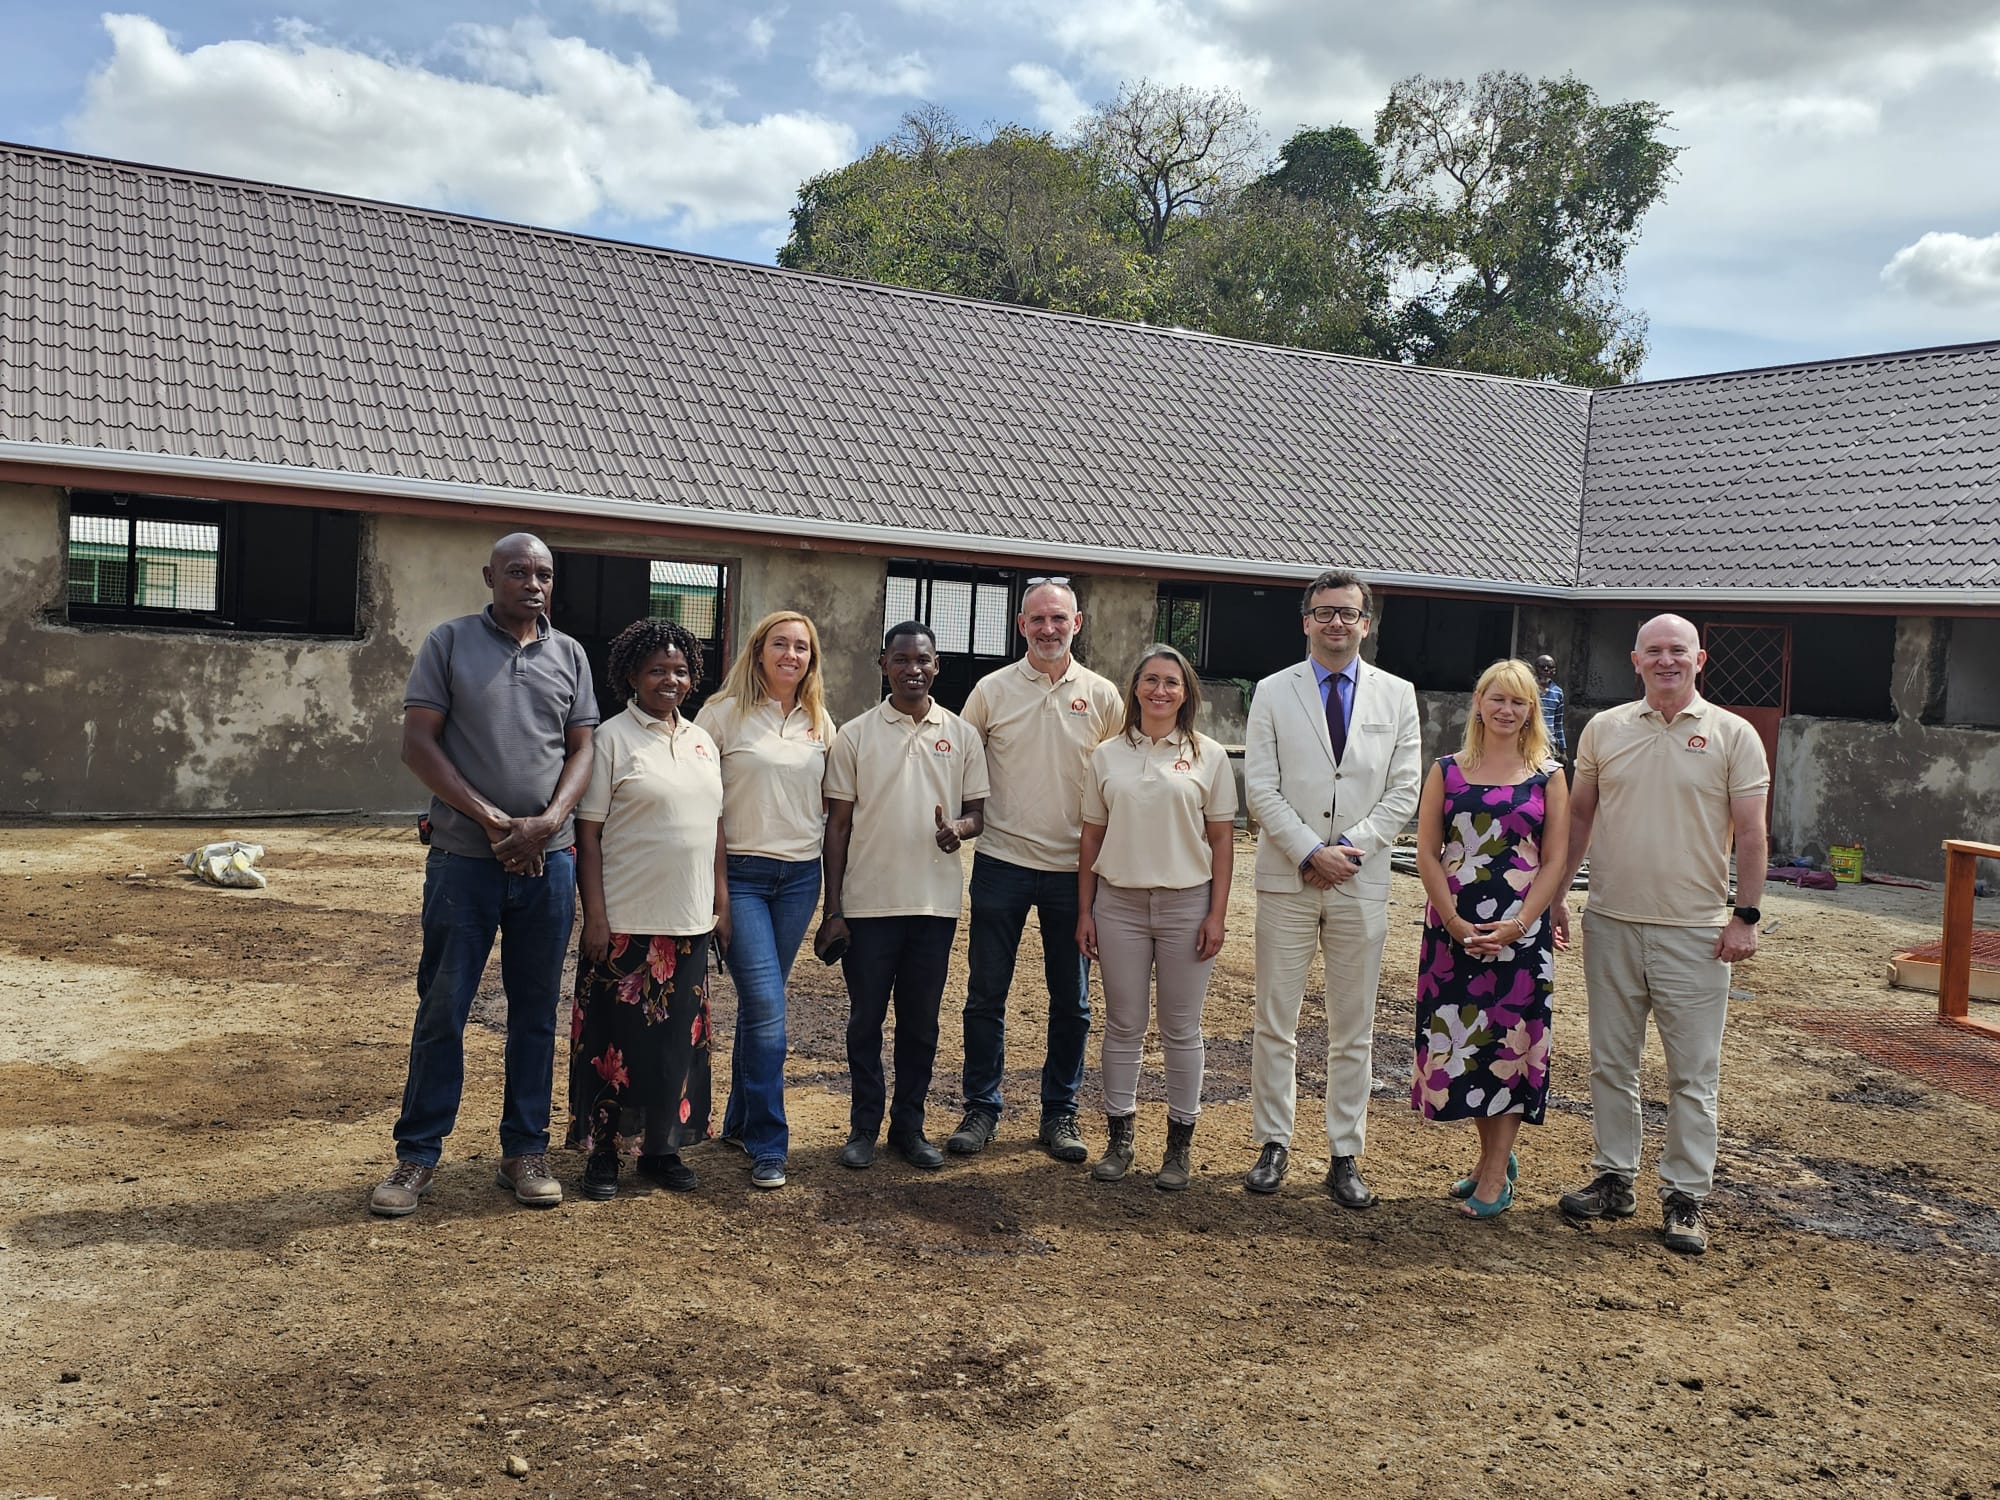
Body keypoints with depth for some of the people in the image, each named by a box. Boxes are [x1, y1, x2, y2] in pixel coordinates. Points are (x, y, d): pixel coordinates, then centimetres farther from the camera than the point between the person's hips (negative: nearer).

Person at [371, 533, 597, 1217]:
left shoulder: (569, 654, 9)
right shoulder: (450, 641, 1)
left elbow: (582, 749, 8)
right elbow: (418, 743, -4)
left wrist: (546, 822, -10)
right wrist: (490, 818, -12)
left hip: (547, 859, 3)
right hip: (463, 858, -2)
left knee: (536, 1009, 9)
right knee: (442, 1007, 3)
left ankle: (525, 1151, 19)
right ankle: (417, 1154, 15)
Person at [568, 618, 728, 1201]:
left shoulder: (703, 742, 12)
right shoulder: (612, 738, -5)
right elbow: (588, 834, -8)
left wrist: (722, 902, 11)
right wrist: (595, 915, -13)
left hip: (689, 920, 5)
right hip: (625, 921, -5)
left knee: (679, 1036, 10)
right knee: (617, 1034, 3)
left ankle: (663, 1147, 23)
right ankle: (603, 1150, 16)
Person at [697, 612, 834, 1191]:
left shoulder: (820, 724, 10)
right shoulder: (724, 713, -3)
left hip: (800, 877, 4)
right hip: (741, 874, -4)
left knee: (760, 1004, 11)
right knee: (767, 1009, -10)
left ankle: (739, 1121, 26)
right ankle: (768, 1145, -1)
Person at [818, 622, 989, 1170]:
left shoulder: (962, 735, 5)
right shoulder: (855, 735, 1)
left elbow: (978, 811, 10)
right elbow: (838, 825, 2)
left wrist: (958, 828, -16)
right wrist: (831, 910, -2)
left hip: (935, 902, 1)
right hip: (867, 902, -1)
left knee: (921, 1022, 9)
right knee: (865, 1021, 7)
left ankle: (909, 1126, 22)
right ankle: (863, 1126, 19)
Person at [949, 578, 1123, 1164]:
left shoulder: (1102, 696, 1)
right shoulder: (992, 689, 1)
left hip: (1073, 867, 1)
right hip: (1001, 862, 0)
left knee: (1071, 1001, 8)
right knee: (986, 995, 5)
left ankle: (1060, 1113, 22)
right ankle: (981, 1109, 19)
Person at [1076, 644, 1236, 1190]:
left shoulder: (1208, 756, 1)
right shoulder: (1107, 755, 6)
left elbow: (1222, 841, 1)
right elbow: (1092, 838, 8)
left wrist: (1217, 914, -5)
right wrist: (1084, 912, 5)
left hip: (1185, 904, -1)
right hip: (1118, 902, 2)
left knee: (1181, 1029, 6)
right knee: (1123, 1025, 8)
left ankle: (1179, 1144, 17)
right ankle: (1119, 1138, 19)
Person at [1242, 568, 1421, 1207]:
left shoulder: (1397, 695, 7)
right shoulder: (1273, 692, 3)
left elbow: (1403, 792, 2)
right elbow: (1260, 788, -3)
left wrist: (1350, 846, -11)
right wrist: (1312, 853, -13)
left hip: (1361, 884, 1)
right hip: (1286, 880, -1)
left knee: (1353, 1033, 7)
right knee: (1275, 1025, 5)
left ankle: (1345, 1156, 16)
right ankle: (1274, 1145, 17)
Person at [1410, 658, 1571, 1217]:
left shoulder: (1547, 776, 3)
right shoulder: (1448, 771, 5)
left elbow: (1554, 861, 0)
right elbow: (1427, 853, 1)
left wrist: (1517, 925, -12)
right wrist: (1456, 923, -10)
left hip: (1520, 931, -1)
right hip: (1453, 929, 2)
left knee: (1510, 1042, 2)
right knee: (1459, 1040, 6)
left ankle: (1495, 1174, 12)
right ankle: (1494, 1158, 25)